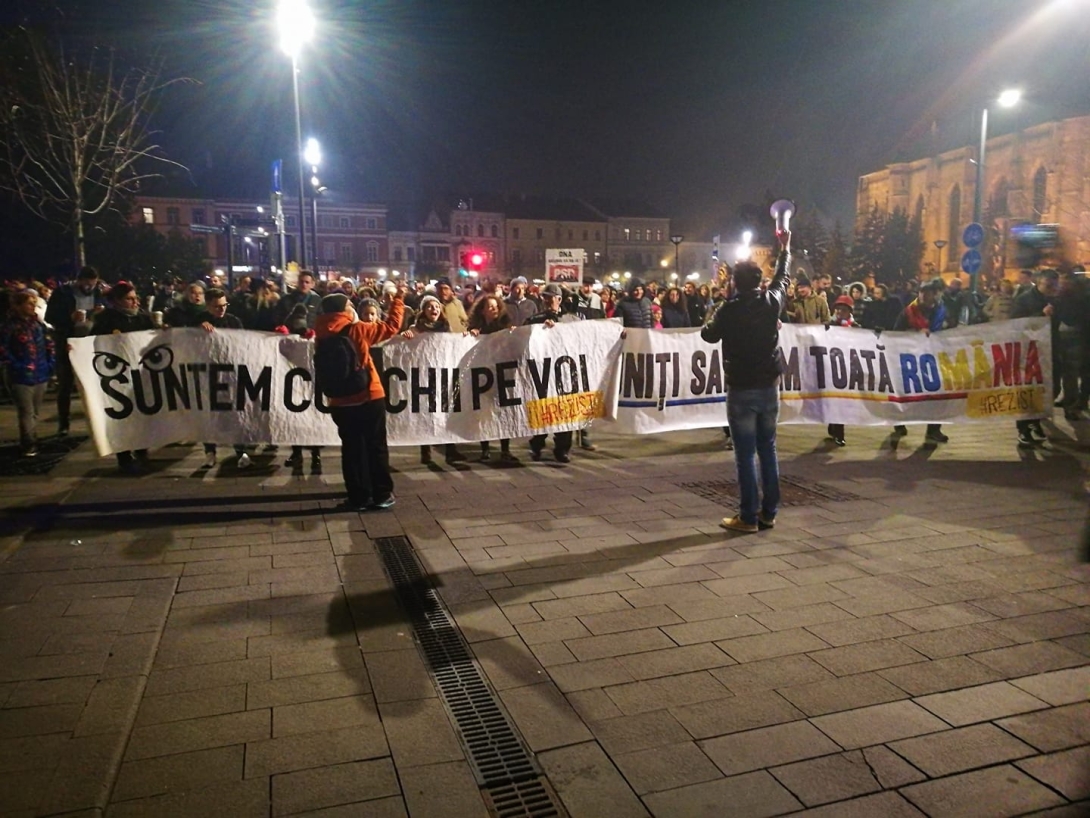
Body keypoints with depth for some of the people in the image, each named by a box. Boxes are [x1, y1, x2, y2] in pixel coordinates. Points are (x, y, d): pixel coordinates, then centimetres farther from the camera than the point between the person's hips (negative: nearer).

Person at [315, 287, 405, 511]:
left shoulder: (322, 337, 0)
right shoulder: (356, 330, -12)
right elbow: (391, 326, -5)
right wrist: (399, 297, 4)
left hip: (340, 401, 4)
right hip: (369, 397, -4)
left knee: (352, 449, 11)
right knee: (376, 447, 8)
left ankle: (358, 497, 14)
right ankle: (382, 495, 12)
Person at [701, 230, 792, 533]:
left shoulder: (728, 310, -11)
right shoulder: (771, 302, 0)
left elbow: (708, 335, 5)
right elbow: (782, 277, 21)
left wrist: (713, 317, 23)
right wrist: (785, 248, 36)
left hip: (741, 390, -4)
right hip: (769, 387, 4)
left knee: (746, 455, -2)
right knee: (768, 451, 12)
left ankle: (748, 518, 2)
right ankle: (768, 513, 18)